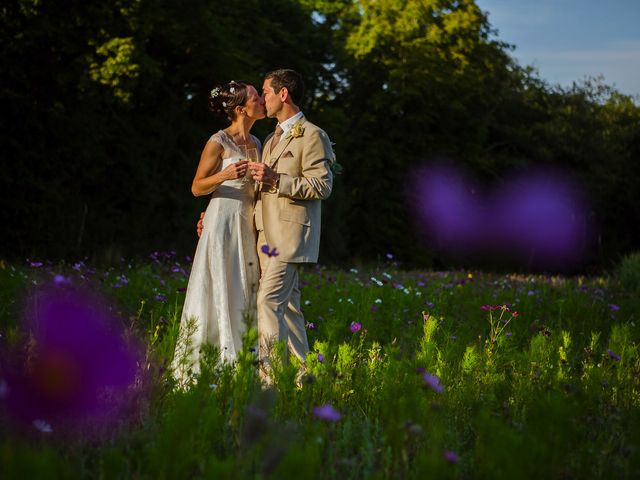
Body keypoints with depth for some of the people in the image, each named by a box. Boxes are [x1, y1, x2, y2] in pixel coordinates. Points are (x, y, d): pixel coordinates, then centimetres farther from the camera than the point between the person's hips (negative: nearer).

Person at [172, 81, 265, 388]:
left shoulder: (255, 143, 14)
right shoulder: (219, 142, -8)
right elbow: (197, 187, -7)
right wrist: (224, 176, -22)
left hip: (249, 225, 7)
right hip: (223, 222, -7)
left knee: (247, 294, 6)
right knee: (220, 294, -6)